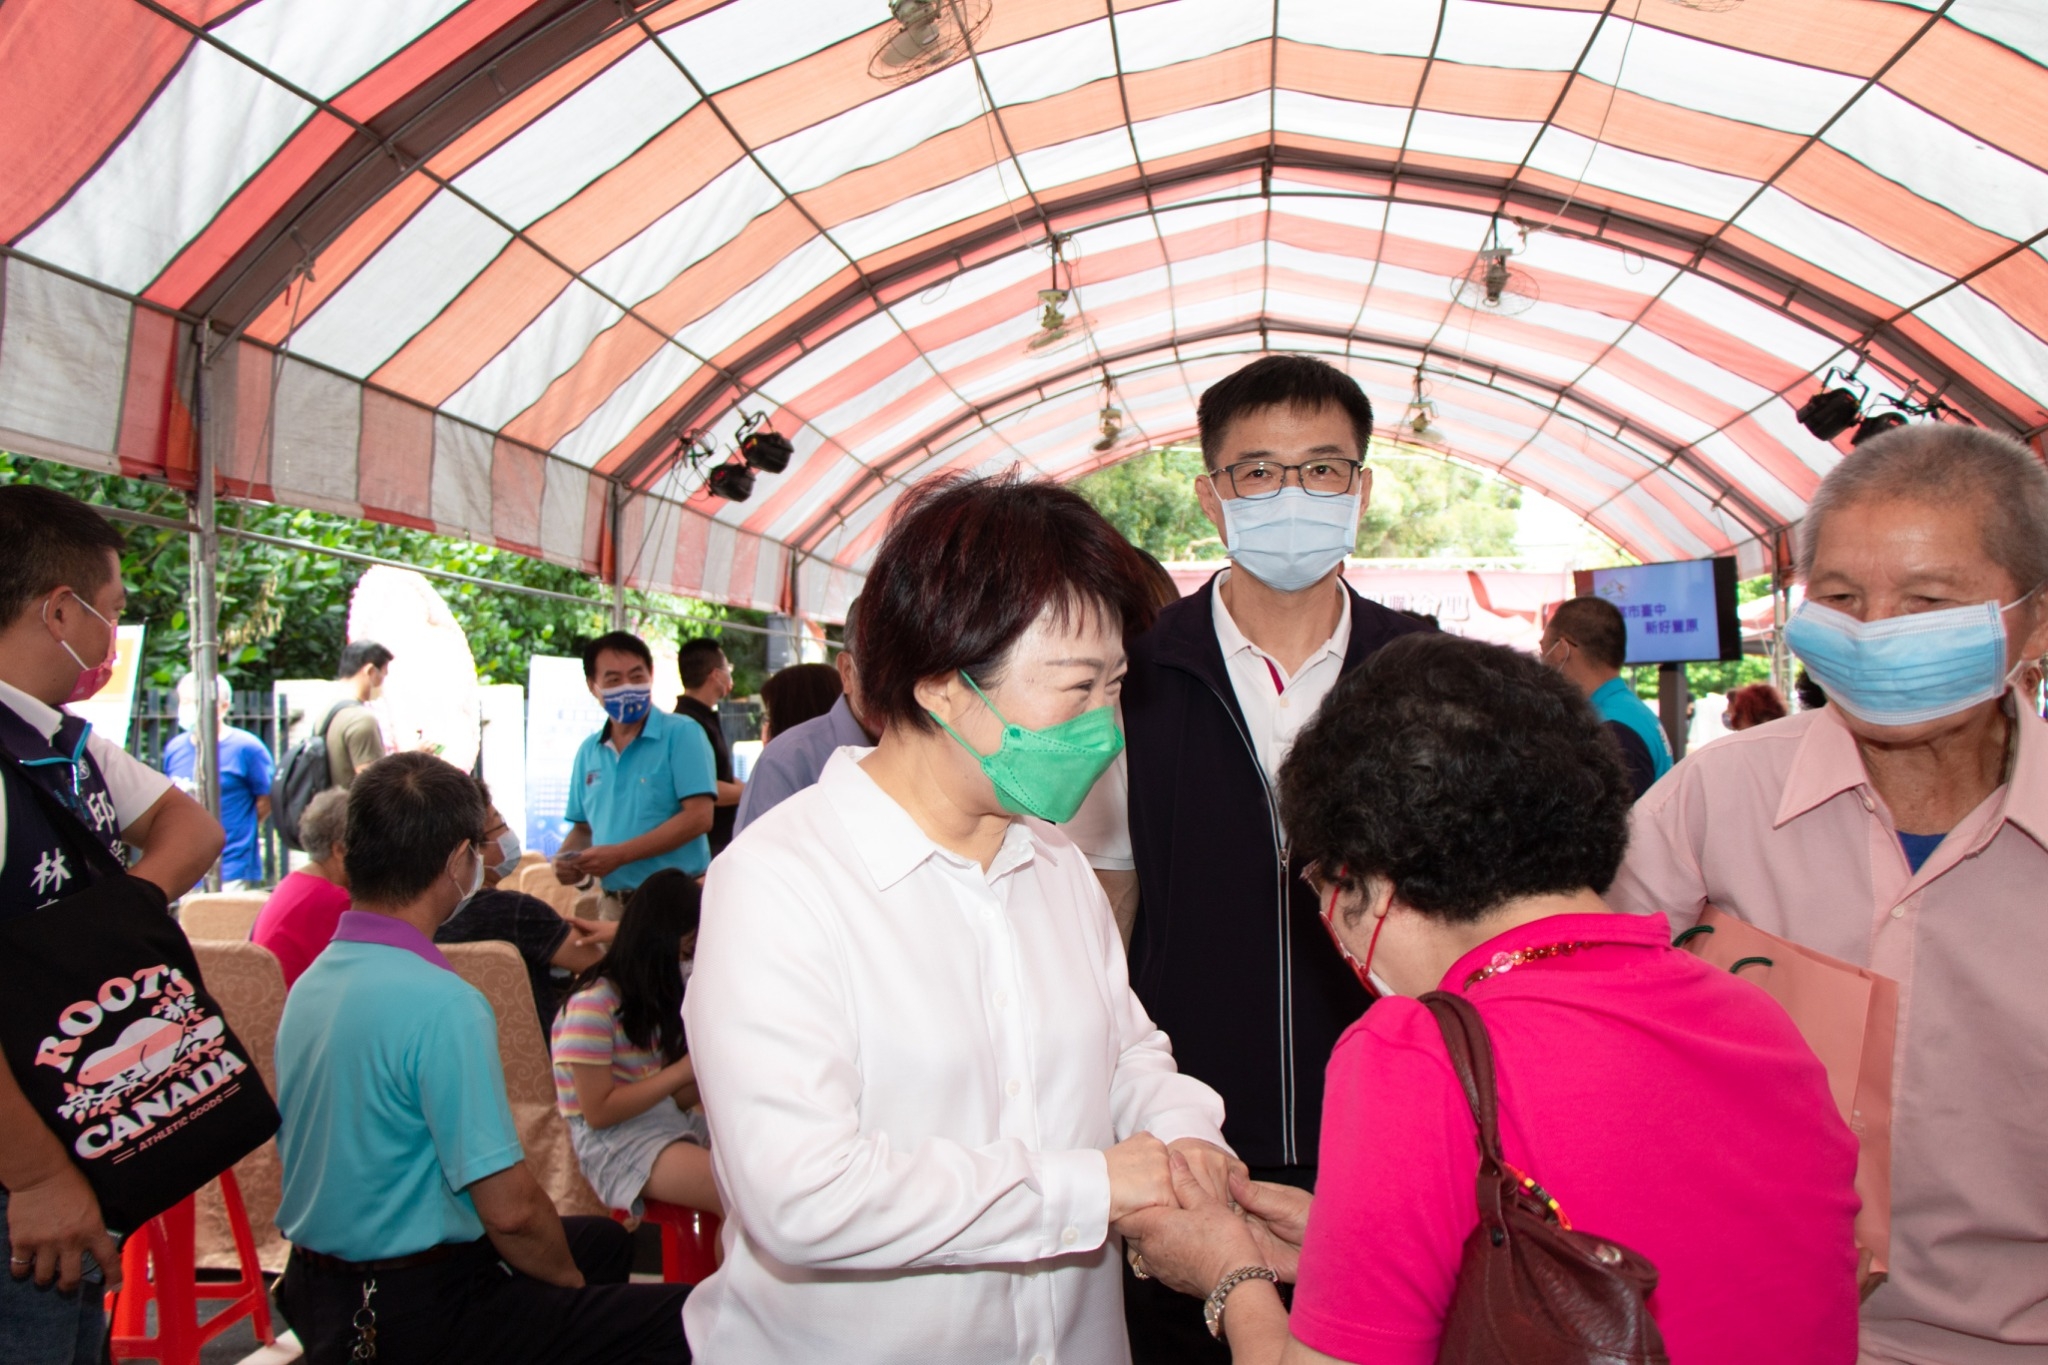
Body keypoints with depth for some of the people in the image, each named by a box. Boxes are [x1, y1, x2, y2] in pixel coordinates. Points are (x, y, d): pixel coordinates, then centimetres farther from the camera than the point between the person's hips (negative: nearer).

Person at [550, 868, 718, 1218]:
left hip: (670, 1121, 8)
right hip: (614, 1141, -8)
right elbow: (598, 1111, -15)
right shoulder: (594, 1003, -13)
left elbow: (672, 1097, 13)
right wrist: (680, 1072, -16)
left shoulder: (656, 992, 13)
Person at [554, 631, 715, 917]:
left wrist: (620, 854, -16)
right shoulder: (589, 752, 13)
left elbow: (699, 817, -15)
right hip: (614, 903, 5)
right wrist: (567, 859, 0)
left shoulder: (682, 735, -6)